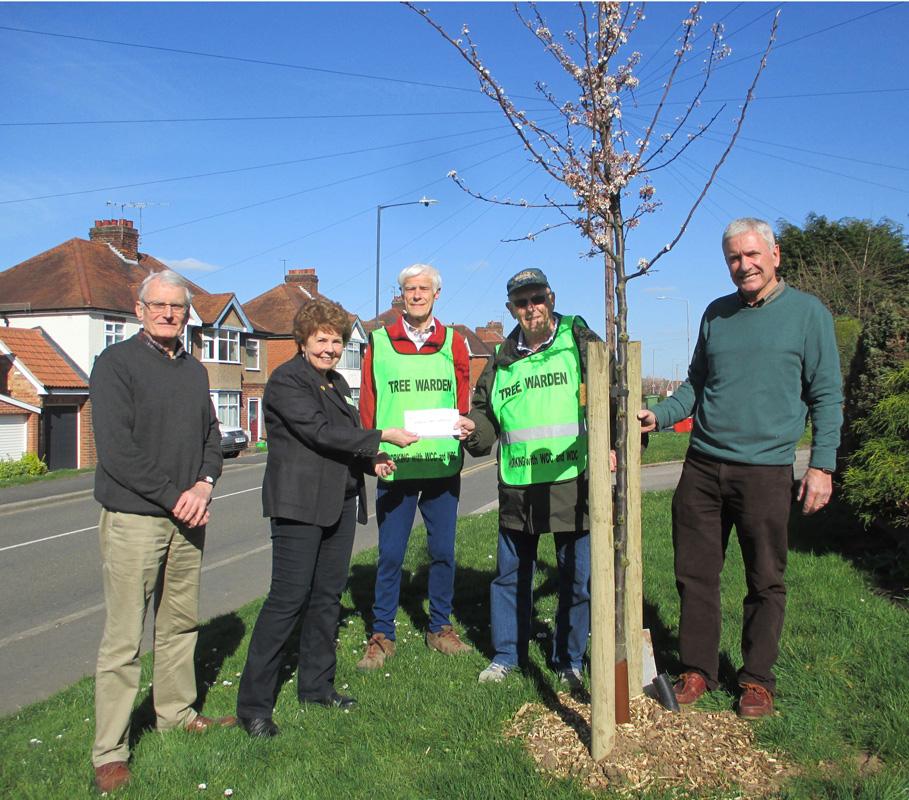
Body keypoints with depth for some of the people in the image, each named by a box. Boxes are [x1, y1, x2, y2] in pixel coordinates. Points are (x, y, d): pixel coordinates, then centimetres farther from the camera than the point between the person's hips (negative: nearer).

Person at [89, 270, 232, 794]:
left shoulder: (195, 371, 14)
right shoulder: (116, 363, -6)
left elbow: (212, 436, 15)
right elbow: (115, 448, -14)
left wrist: (204, 485, -5)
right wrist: (175, 496, -14)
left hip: (187, 516, 6)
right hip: (133, 518, -6)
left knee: (182, 623, 15)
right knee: (124, 638, -2)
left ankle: (177, 713, 31)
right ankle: (110, 752, 7)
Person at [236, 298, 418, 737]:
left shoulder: (336, 383, 18)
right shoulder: (286, 380, -9)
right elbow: (320, 433, -20)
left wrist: (370, 461, 6)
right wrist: (383, 437, -18)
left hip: (338, 502, 9)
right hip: (299, 503, -8)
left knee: (328, 595, 13)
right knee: (289, 597, -8)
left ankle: (316, 685, 25)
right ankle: (253, 704, 1)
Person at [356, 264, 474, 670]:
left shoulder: (453, 342, 9)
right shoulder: (380, 342, 5)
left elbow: (463, 402, 9)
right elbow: (367, 404, 3)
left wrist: (462, 427, -11)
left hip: (444, 464, 2)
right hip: (394, 466, -1)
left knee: (443, 550, 9)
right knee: (390, 553, 3)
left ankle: (440, 629, 25)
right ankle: (382, 635, 17)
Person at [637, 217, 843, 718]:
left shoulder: (808, 313, 0)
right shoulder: (716, 314, 12)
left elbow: (826, 395, -1)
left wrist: (822, 465, -8)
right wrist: (658, 416, 1)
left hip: (765, 470, -4)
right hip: (702, 466, 4)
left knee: (765, 581, 8)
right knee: (695, 573, 9)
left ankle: (757, 678, 24)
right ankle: (697, 669, 24)